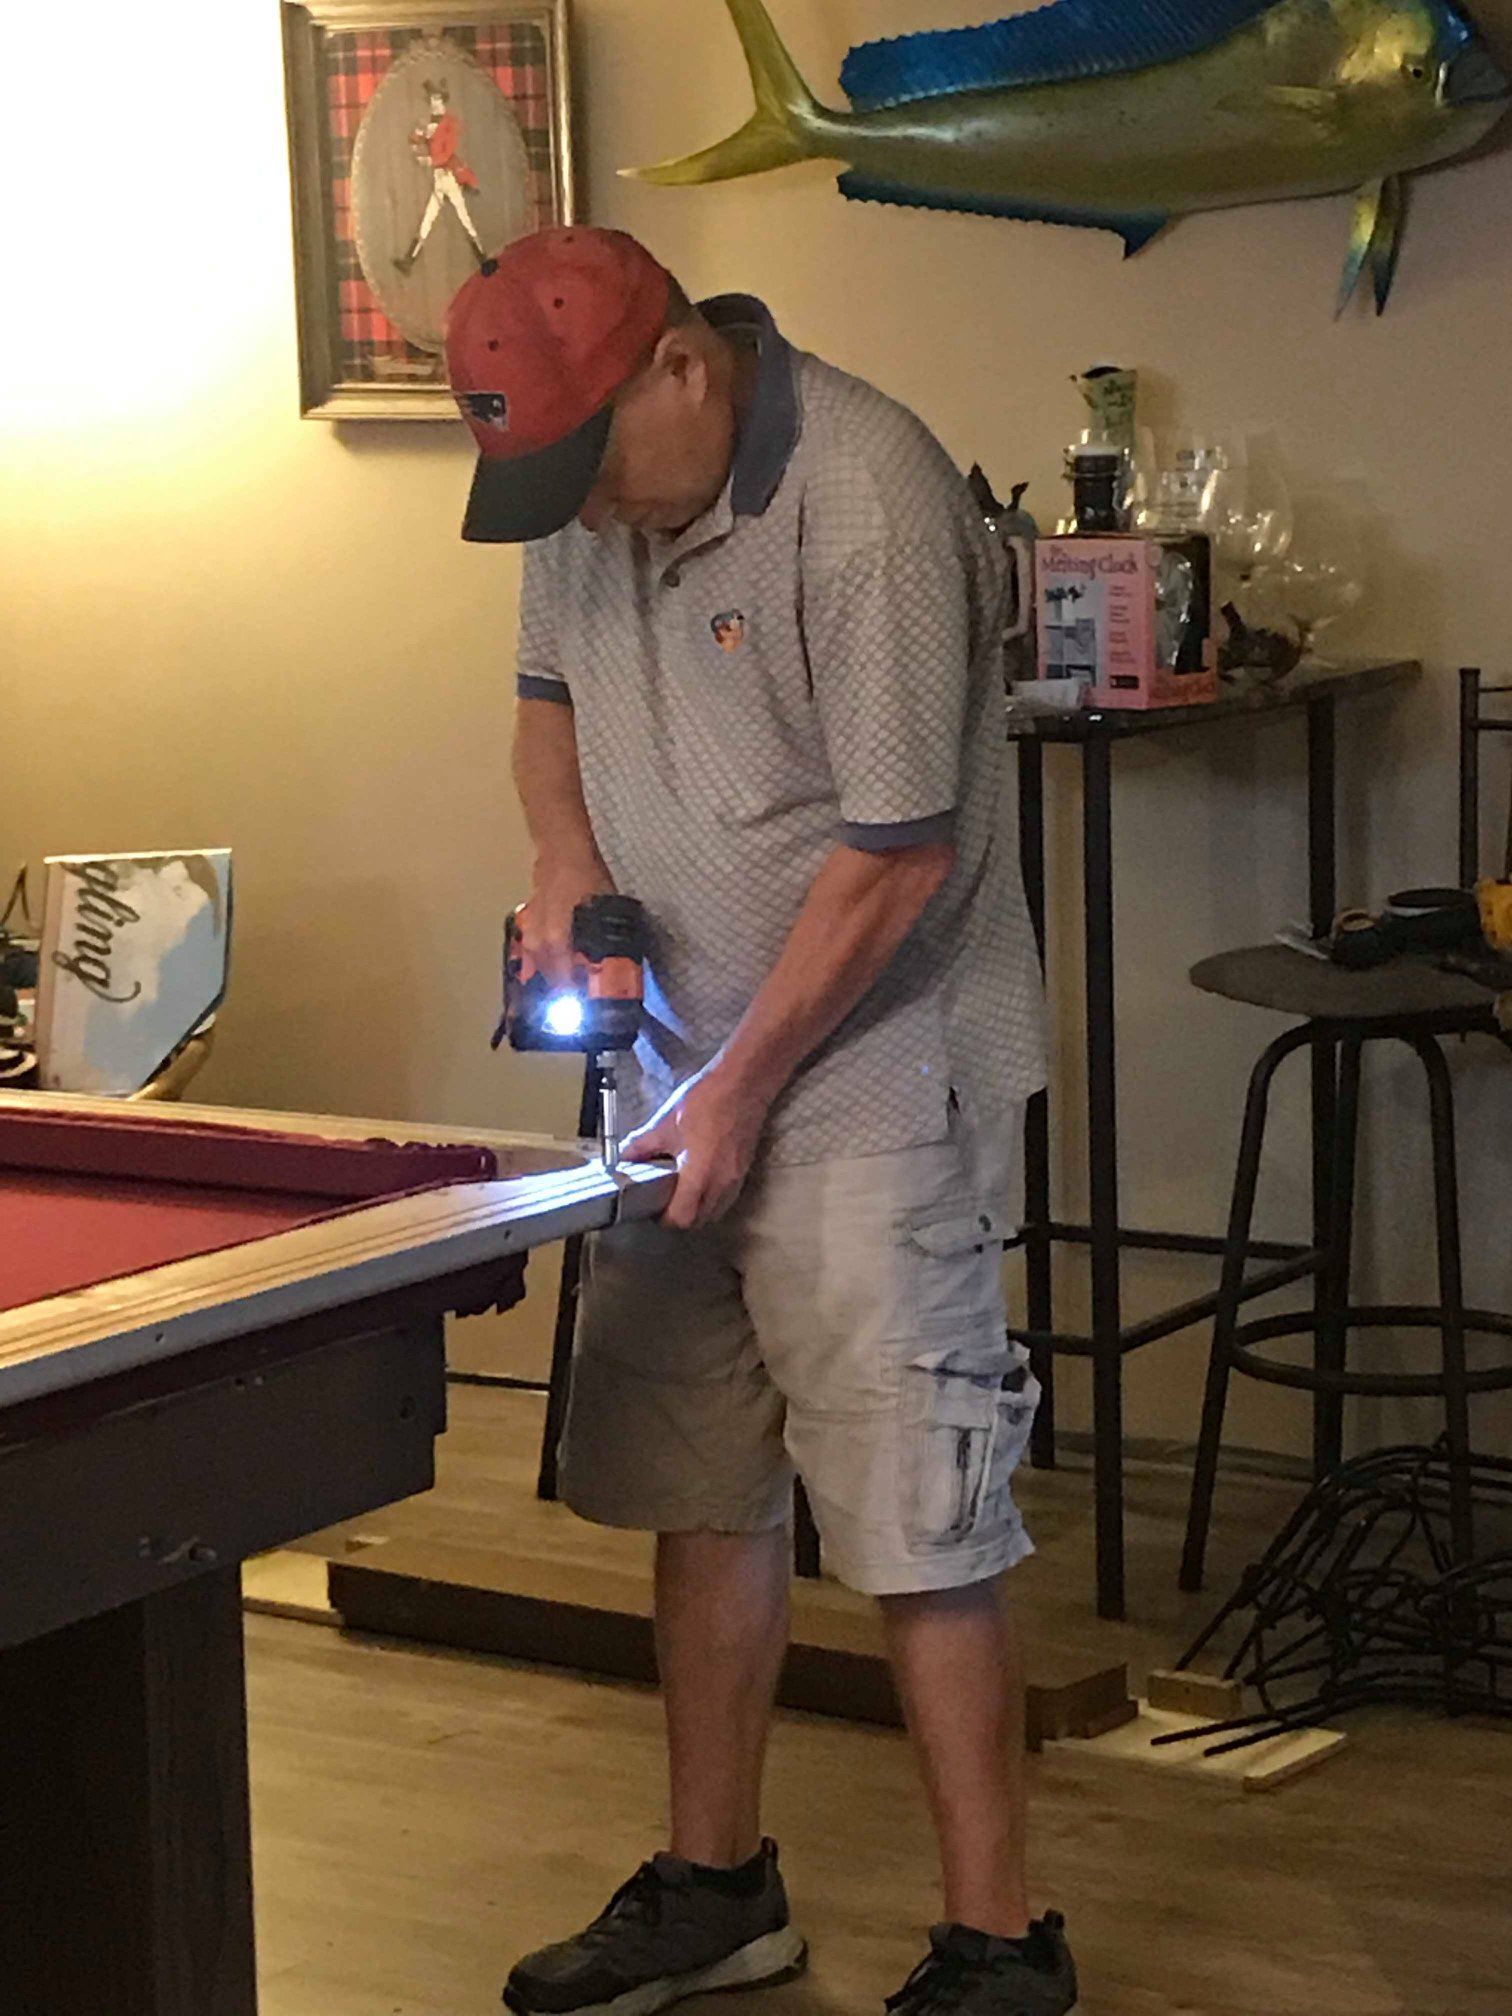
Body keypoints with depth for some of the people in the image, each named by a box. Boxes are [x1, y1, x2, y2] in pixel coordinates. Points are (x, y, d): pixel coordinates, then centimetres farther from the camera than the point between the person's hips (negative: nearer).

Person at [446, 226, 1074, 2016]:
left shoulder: (871, 508, -22)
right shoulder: (585, 489, 3)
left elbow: (895, 860, -20)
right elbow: (548, 691, 21)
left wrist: (741, 1091, -14)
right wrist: (564, 863, 0)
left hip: (867, 1077, -7)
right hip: (680, 1061, 8)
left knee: (916, 1532, -5)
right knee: (702, 1501, 14)